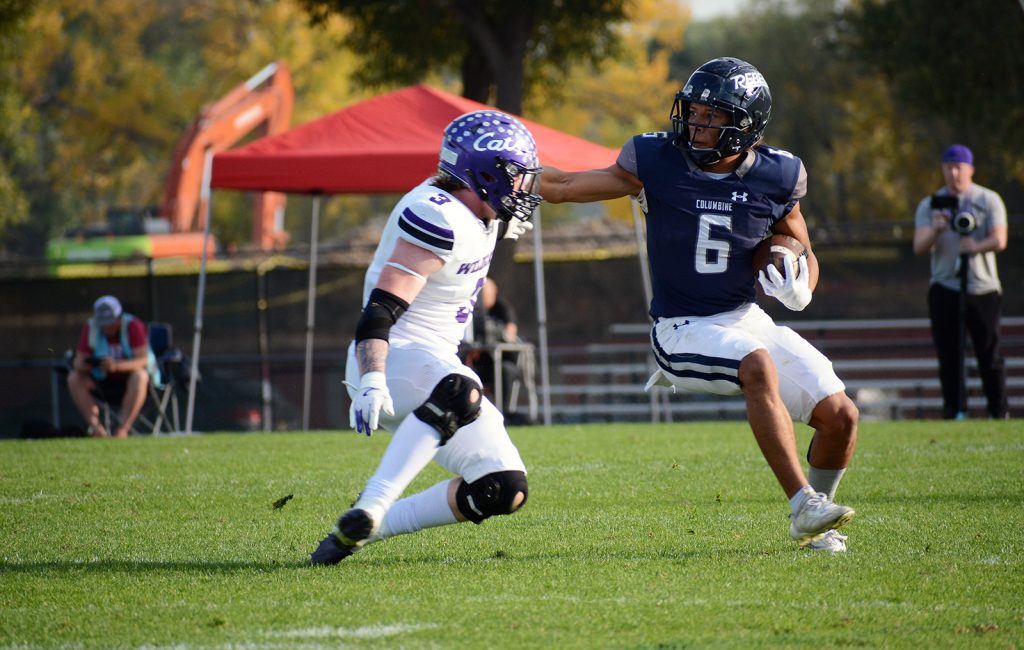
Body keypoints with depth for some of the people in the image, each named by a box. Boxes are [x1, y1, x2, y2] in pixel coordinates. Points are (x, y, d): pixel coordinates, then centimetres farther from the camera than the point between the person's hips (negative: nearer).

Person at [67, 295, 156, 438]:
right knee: (74, 378, -18)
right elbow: (79, 360, -8)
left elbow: (143, 360, -27)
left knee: (139, 375, -37)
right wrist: (82, 365, -34)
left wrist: (117, 365, -44)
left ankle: (123, 427, -34)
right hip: (104, 383, 4)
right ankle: (94, 425, -22)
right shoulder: (90, 328, -5)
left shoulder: (133, 326, -16)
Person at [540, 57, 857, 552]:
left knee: (841, 418, -6)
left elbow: (803, 252, 10)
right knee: (759, 366, -35)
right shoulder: (655, 163, -9)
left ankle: (816, 523, 21)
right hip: (682, 329, -4)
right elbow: (563, 187, 0)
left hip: (746, 320, 4)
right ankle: (804, 507, -32)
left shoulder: (776, 177, -3)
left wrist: (800, 288, -11)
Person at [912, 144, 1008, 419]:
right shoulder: (929, 205, 7)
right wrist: (935, 231, -26)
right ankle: (955, 412, 1)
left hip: (983, 289, -1)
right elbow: (919, 248, -5)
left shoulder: (989, 200, 3)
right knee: (949, 356, -2)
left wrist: (976, 246, -30)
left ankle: (999, 414, 7)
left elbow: (999, 241, -9)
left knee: (989, 355, 1)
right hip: (944, 290, 1)